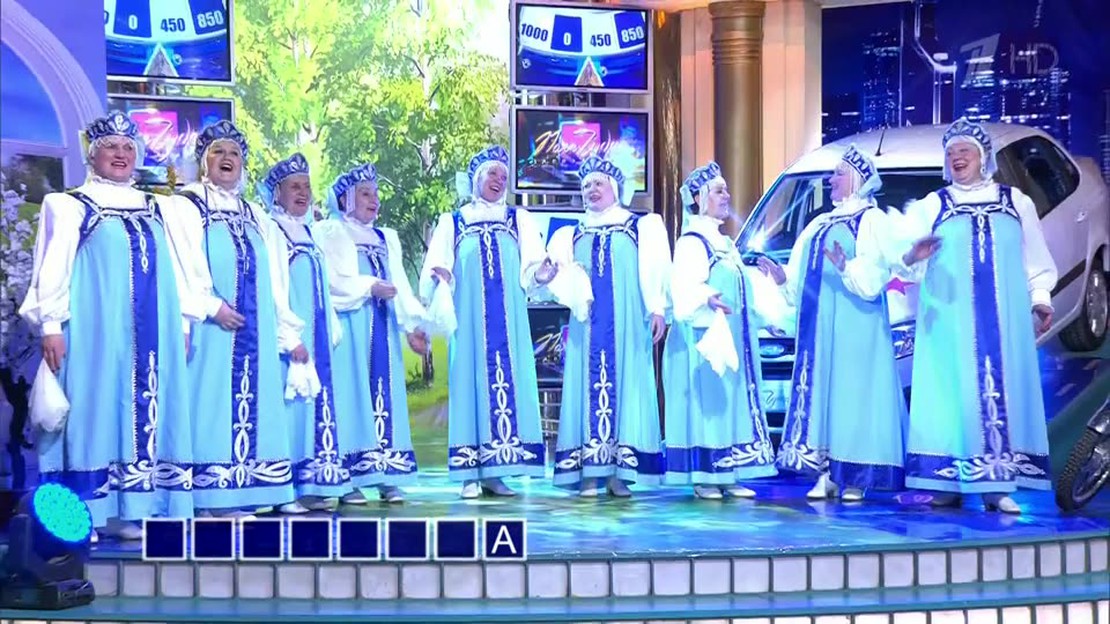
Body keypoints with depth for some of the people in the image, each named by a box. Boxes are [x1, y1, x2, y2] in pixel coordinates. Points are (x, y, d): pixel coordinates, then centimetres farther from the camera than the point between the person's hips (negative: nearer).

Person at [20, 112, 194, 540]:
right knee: (95, 408, -5)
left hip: (151, 334, 5)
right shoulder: (68, 206, 4)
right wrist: (51, 326, -12)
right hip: (95, 330, -4)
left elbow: (174, 272, 16)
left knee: (142, 409, 2)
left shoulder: (155, 210, 17)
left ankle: (122, 509, 7)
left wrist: (182, 323, 9)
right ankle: (82, 514, -2)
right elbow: (52, 269, -3)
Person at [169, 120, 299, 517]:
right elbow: (181, 270, -9)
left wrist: (290, 334, 12)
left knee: (251, 405, 3)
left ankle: (237, 498, 7)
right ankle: (207, 499, -5)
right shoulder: (186, 207, 4)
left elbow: (274, 283, 18)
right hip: (209, 330, -5)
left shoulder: (256, 217, 20)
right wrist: (211, 306, -22)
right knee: (210, 406, -8)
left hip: (255, 332, 6)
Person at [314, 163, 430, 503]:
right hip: (349, 326, -5)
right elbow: (330, 280, -9)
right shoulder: (330, 233, 5)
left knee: (385, 391, 0)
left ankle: (386, 476, 0)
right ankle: (347, 478, -8)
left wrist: (412, 325, 0)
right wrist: (370, 287, -15)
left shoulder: (387, 238, 22)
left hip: (382, 327, 5)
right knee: (352, 392, -9)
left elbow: (400, 284, 11)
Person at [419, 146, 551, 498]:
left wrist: (539, 274, -18)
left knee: (508, 381, -3)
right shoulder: (452, 223, 11)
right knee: (471, 381, -4)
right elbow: (434, 269, 2)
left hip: (508, 320, 2)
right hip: (470, 320, -1)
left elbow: (530, 267, 3)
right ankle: (470, 475, -1)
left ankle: (496, 472, 1)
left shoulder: (519, 220, 14)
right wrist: (438, 276, -20)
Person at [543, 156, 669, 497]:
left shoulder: (642, 227, 10)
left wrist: (658, 309, -11)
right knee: (587, 386, -3)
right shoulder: (572, 235, 19)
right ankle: (589, 472, -2)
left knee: (625, 385, -5)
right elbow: (559, 275, 8)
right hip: (588, 325, 2)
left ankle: (620, 472, -3)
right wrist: (556, 274, -15)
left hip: (627, 324, -2)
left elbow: (654, 272, 0)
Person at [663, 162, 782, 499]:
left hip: (736, 339, 9)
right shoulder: (691, 241, -7)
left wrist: (767, 315, 28)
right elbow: (683, 286, -21)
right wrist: (707, 298, -39)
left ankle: (729, 475, 12)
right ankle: (703, 478, -4)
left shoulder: (726, 243, 19)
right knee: (706, 402, -8)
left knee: (734, 403, 8)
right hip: (705, 337, -9)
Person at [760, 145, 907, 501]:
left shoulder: (872, 219, -2)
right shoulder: (821, 223, 21)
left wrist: (846, 268, -31)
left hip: (854, 328, -7)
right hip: (818, 328, 7)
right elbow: (804, 278, 23)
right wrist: (784, 278, 6)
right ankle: (827, 474, 7)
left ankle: (855, 477, -5)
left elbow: (874, 275, -15)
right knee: (819, 390, 4)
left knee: (852, 391, -8)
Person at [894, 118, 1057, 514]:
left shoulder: (1016, 202, 14)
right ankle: (949, 481, -3)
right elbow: (902, 257, -3)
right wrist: (910, 258, -25)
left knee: (1002, 390, -3)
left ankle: (997, 484, 0)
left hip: (1005, 318, 1)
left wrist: (1040, 299, 1)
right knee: (951, 391, -6)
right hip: (949, 319, -1)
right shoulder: (931, 207, 9)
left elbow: (1036, 260, 15)